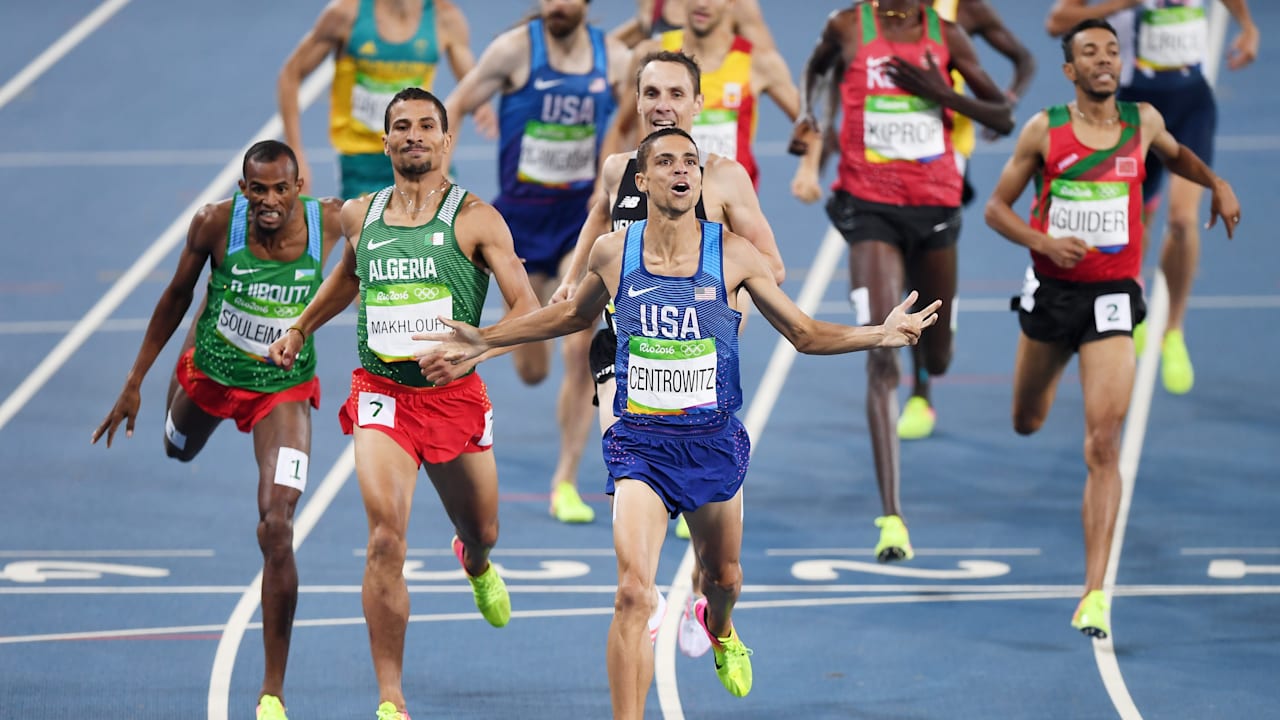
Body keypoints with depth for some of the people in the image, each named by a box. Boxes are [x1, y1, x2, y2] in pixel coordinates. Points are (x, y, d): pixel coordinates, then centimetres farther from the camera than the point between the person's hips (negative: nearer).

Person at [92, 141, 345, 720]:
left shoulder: (329, 222, -23)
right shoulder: (216, 224, -23)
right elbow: (177, 295, -6)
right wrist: (135, 381, -1)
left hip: (283, 390, -2)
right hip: (210, 371, 2)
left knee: (277, 530, -18)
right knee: (178, 451, 34)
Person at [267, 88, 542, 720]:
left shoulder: (475, 219, -7)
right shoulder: (359, 216, 5)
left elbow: (527, 309, -11)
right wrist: (299, 331, 31)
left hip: (455, 395, 0)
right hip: (382, 394, 0)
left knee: (480, 534, 19)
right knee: (386, 538, -18)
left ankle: (475, 566, 61)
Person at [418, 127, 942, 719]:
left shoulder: (733, 254, -5)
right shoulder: (613, 253, -2)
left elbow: (804, 333, 4)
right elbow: (574, 315, 20)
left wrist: (879, 335, -11)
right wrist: (485, 340, 19)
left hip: (714, 441, 1)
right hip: (640, 441, -1)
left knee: (722, 578, 21)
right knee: (634, 592, -18)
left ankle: (719, 629, 59)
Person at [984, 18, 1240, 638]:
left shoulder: (1142, 121, 1)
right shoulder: (1043, 131, -5)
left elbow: (1173, 152, 25)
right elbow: (996, 207, 0)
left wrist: (1215, 183, 9)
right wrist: (1042, 241, -18)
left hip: (1111, 299, -1)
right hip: (1051, 291, 1)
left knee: (1103, 446, -14)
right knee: (1027, 423, 22)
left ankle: (1094, 591, -17)